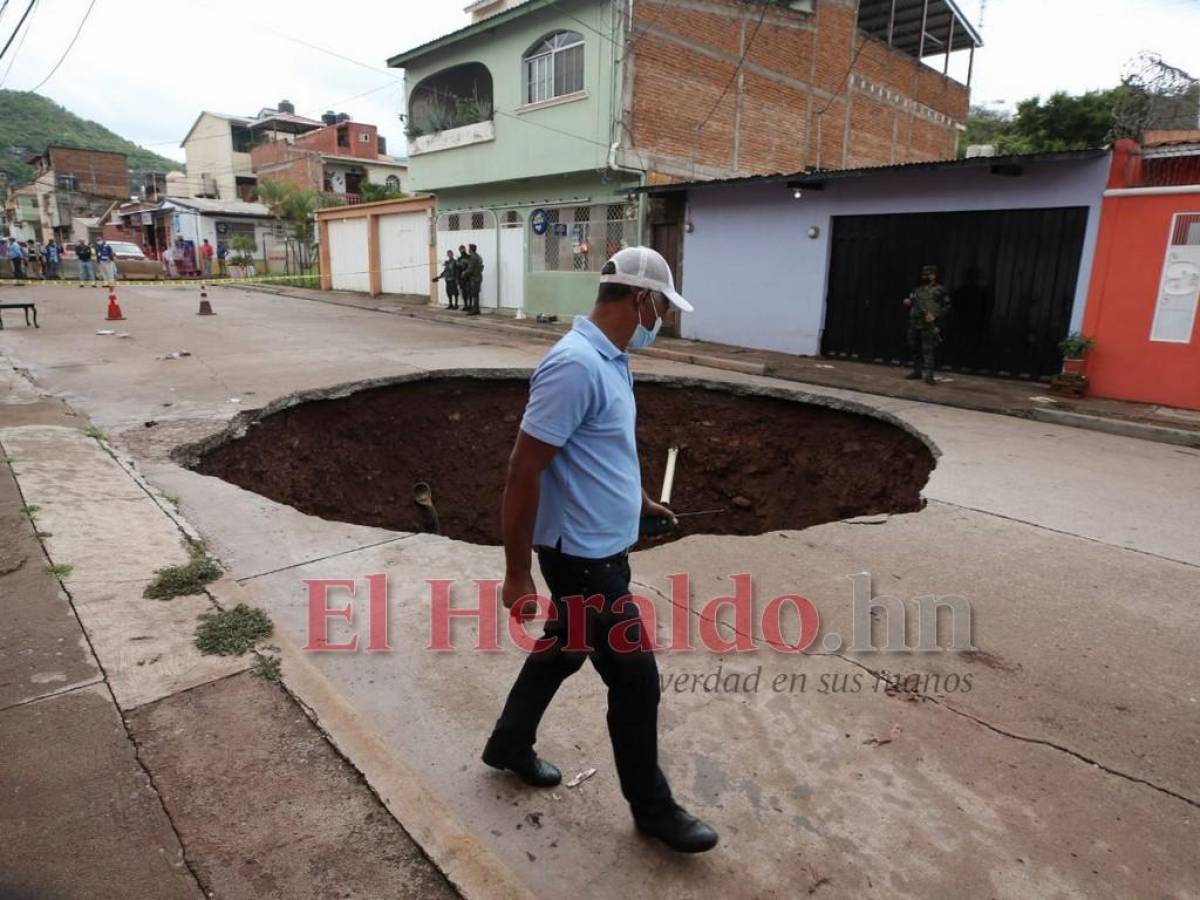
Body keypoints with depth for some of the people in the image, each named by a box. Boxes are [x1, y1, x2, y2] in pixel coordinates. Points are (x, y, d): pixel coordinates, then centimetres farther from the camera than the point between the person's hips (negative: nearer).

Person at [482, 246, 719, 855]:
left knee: (564, 648, 24)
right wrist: (517, 575, -21)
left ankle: (509, 743, 46)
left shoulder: (609, 358, 6)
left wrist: (638, 499, 32)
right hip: (582, 556, -10)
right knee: (634, 677, 5)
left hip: (602, 547, 10)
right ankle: (651, 806, 27)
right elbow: (523, 471, -25)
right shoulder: (577, 364, -26)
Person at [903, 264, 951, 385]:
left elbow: (947, 307, 0)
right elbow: (910, 300, 23)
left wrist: (935, 316, -14)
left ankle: (929, 375, -11)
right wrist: (907, 301, -2)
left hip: (928, 325, -6)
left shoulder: (940, 290, 2)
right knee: (914, 348, 10)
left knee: (928, 350, -10)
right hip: (914, 324, 6)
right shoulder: (917, 289, 16)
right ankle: (916, 371, 23)